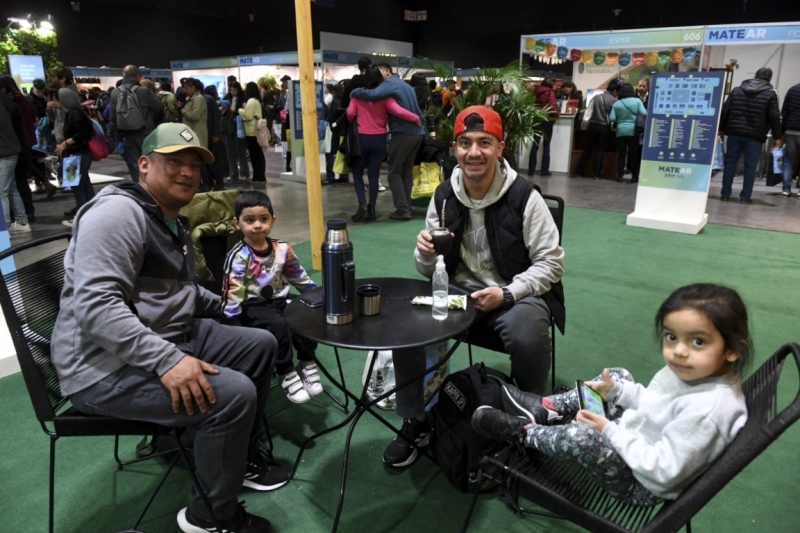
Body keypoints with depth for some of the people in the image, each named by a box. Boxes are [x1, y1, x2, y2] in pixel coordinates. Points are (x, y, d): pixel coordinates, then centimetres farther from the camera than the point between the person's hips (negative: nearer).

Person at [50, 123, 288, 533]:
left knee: (261, 344, 11)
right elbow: (95, 305, -29)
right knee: (233, 393, -27)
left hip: (171, 337, 11)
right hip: (107, 364, -10)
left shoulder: (173, 222, 14)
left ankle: (242, 456, 26)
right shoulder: (118, 212, -18)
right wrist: (167, 361, -35)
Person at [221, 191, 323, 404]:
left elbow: (300, 278, 14)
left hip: (278, 301, 5)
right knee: (278, 325, -33)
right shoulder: (238, 256, -13)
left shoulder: (282, 249, 2)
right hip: (252, 307, -4)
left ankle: (307, 364, -2)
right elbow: (232, 296, -15)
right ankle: (286, 375, -15)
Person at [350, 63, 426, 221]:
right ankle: (406, 207, 14)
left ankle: (402, 210, -6)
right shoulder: (405, 85, 23)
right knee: (406, 172, 13)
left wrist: (354, 92, -7)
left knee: (395, 173, -2)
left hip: (403, 133, -8)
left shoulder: (389, 83, -5)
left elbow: (372, 95, -22)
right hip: (417, 133, 8)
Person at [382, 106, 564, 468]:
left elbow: (551, 262, -8)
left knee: (526, 338, -35)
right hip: (460, 291, 4)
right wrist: (426, 254, -18)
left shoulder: (524, 197, -12)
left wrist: (506, 293, -22)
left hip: (517, 293, -3)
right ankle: (416, 422, 2)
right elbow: (429, 272, 7)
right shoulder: (443, 196, 0)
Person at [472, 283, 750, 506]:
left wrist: (610, 432, -28)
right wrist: (616, 390, -3)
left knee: (582, 438, -29)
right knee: (618, 375, 9)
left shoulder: (708, 408, -36)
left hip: (643, 484, -9)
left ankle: (522, 430, 0)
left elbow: (663, 471, -32)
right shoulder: (687, 371, -10)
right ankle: (545, 408, 13)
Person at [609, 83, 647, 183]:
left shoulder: (616, 103, 1)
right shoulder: (637, 101, -2)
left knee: (621, 153, 5)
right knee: (634, 153, 4)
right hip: (633, 130, -1)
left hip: (621, 131, 1)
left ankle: (620, 175, 4)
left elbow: (611, 118, -3)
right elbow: (644, 114, -9)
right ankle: (634, 176, 6)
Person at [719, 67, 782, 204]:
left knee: (730, 163, 8)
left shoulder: (737, 90, 9)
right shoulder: (770, 94, 0)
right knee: (750, 167, 2)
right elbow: (774, 117, -4)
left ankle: (725, 194, 8)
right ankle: (745, 196, 4)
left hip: (734, 133, 3)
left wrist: (721, 128, 13)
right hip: (755, 136, -3)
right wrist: (777, 136, 3)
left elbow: (725, 110, 7)